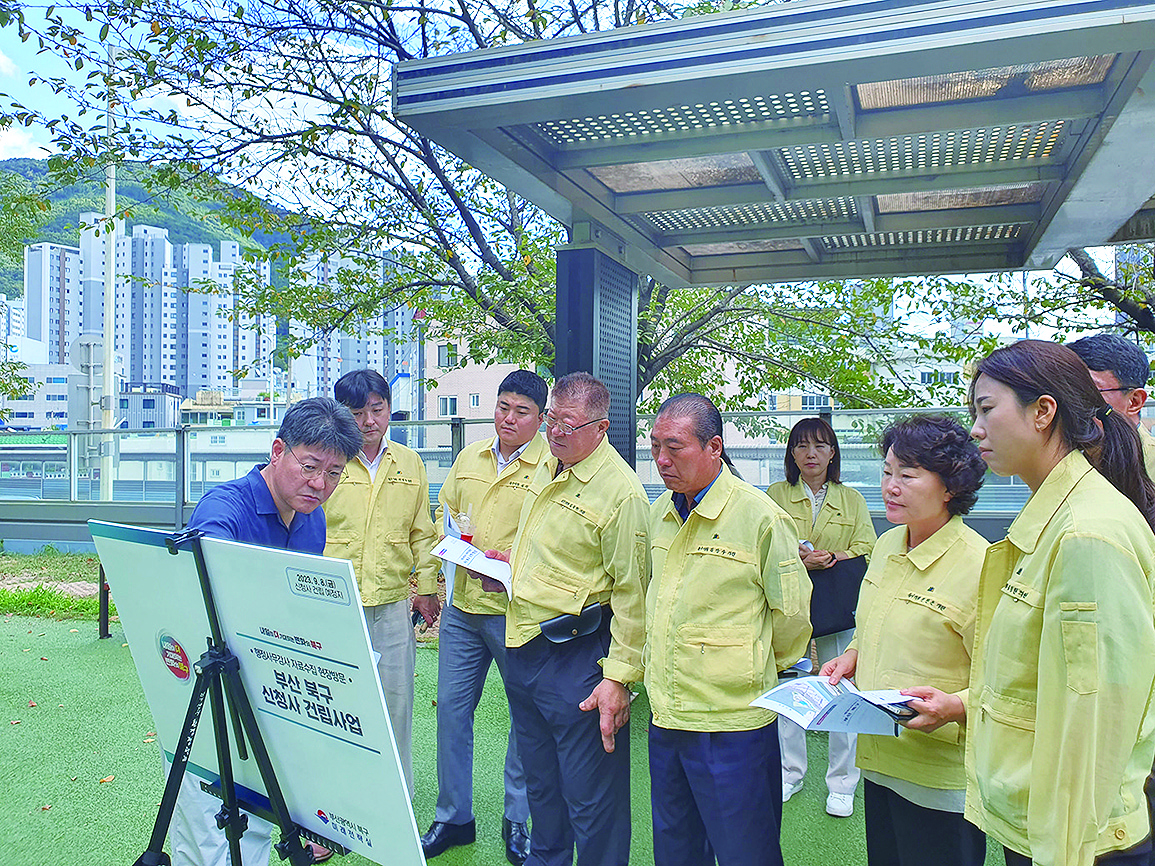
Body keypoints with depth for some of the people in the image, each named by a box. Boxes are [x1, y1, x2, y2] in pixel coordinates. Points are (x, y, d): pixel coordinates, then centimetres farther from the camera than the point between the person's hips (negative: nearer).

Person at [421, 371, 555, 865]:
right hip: (463, 607, 5)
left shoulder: (553, 467, -8)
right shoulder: (469, 458, 10)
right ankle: (453, 816, 30)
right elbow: (445, 510, 21)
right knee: (452, 708, 12)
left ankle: (518, 822, 27)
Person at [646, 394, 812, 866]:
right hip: (665, 719, 6)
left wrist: (755, 671, 9)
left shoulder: (761, 516, -15)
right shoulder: (659, 513, 6)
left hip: (732, 725, -6)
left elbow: (792, 615, -5)